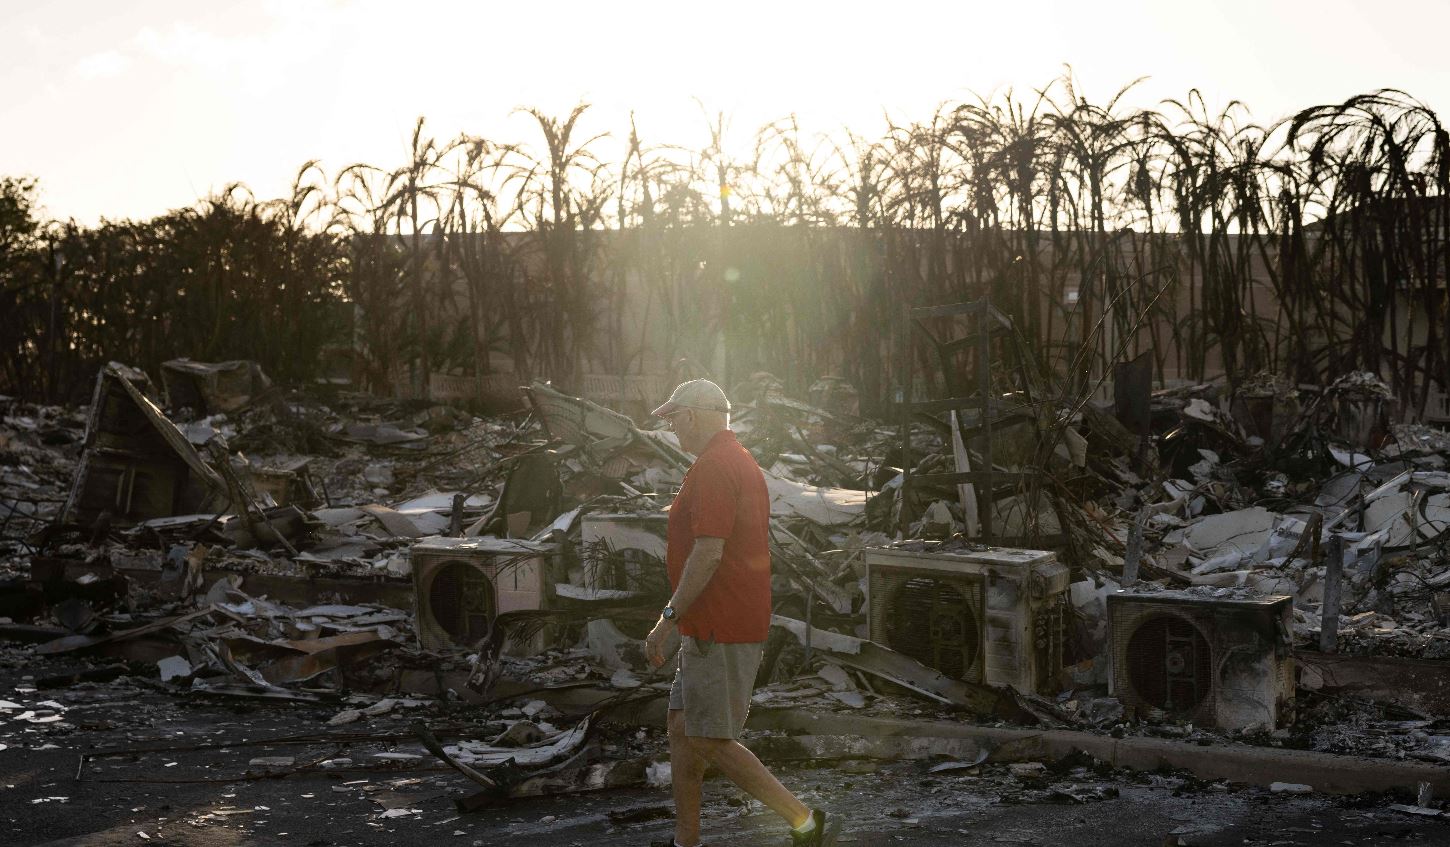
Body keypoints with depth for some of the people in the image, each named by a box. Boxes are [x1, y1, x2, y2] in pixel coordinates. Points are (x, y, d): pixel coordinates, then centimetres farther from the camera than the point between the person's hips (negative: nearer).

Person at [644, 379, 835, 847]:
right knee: (681, 728, 13)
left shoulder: (711, 468, -16)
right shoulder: (744, 464, 17)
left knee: (709, 741, -5)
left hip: (718, 631, -10)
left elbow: (709, 554, -24)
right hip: (730, 625, 10)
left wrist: (668, 618, -21)